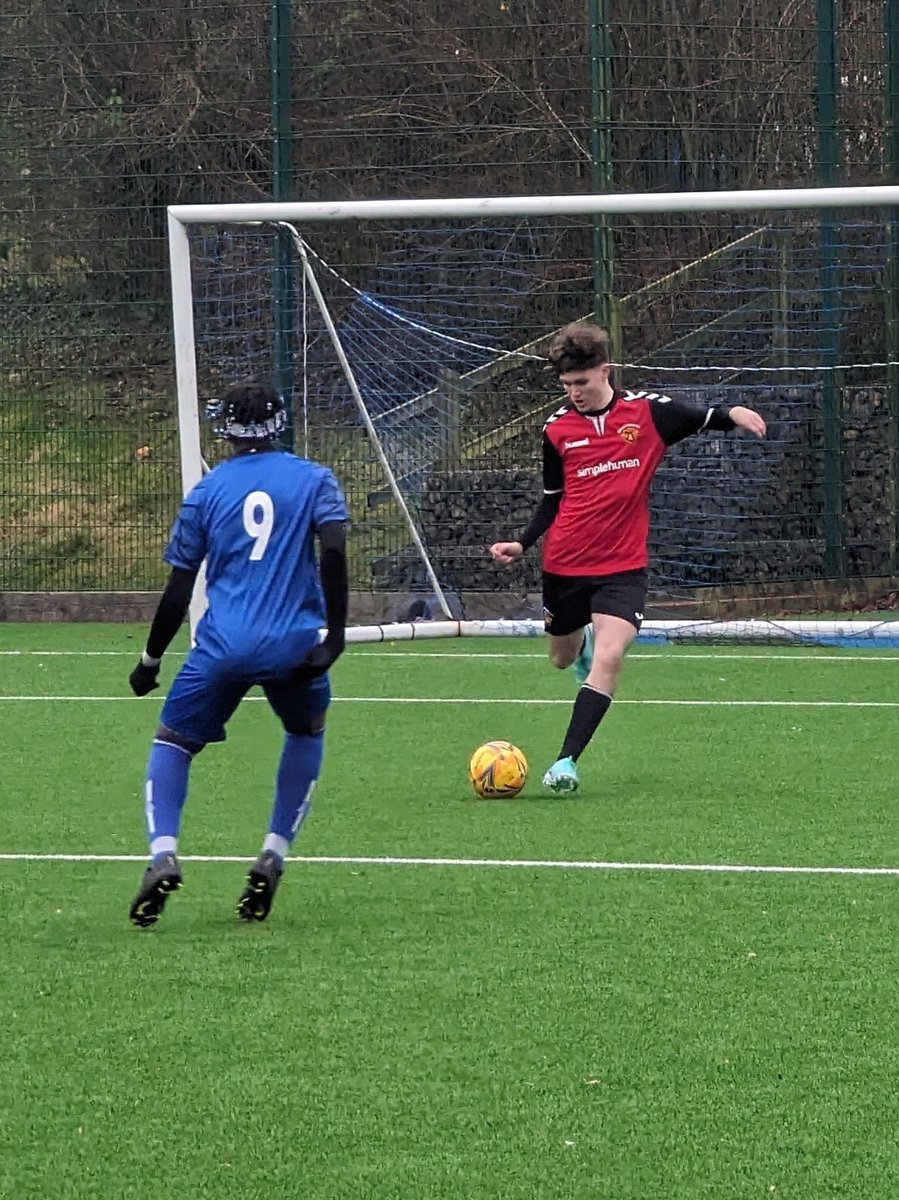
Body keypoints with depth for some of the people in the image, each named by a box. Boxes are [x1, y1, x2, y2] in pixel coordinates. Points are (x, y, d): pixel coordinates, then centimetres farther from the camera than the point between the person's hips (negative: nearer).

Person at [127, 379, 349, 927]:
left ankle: (164, 855, -11)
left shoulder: (206, 491, 10)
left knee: (172, 742, 15)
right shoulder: (314, 479, 8)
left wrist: (151, 661, 20)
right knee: (307, 734, 28)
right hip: (296, 645, 0)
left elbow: (178, 591, 11)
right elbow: (333, 552, -10)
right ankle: (273, 858, 14)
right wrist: (336, 634, -7)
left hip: (224, 646, 0)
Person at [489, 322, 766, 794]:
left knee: (608, 659, -22)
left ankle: (566, 761, -20)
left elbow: (704, 418, -2)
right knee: (562, 660, 18)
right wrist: (522, 543, 0)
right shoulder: (557, 429, 3)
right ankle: (582, 639, 57)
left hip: (623, 566, -3)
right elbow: (552, 499, 13)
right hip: (564, 565, 3)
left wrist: (732, 413, -26)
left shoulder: (647, 411, -3)